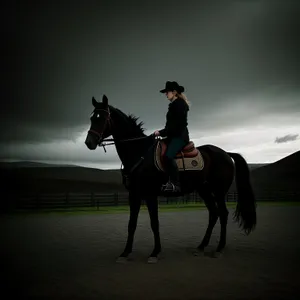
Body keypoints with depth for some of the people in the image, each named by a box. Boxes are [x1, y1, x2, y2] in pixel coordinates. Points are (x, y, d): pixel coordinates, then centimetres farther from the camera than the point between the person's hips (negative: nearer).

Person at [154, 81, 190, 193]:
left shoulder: (179, 104, -9)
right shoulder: (174, 105, 20)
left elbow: (177, 124, -18)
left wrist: (162, 132, -17)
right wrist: (162, 132, 10)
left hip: (180, 136, -11)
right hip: (174, 136, 11)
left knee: (168, 156, -30)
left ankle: (175, 184, -25)